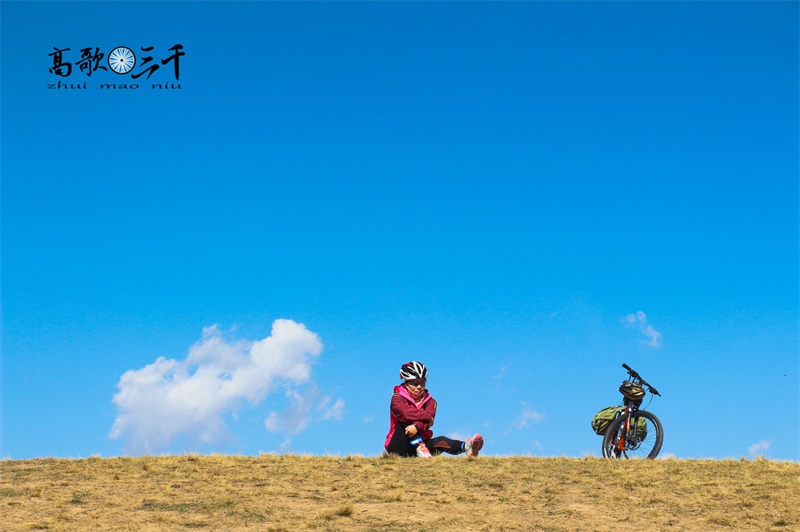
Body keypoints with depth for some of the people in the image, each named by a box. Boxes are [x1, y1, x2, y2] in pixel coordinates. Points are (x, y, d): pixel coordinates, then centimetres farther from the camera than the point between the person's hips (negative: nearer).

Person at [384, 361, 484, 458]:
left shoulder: (429, 401, 8)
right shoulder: (398, 397, -1)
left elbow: (428, 421, -14)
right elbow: (405, 413, -24)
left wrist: (417, 426, -36)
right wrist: (427, 417, -18)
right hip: (398, 447, -3)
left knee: (440, 441, -26)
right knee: (407, 420, -26)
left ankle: (465, 446, -54)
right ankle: (419, 447, -42)